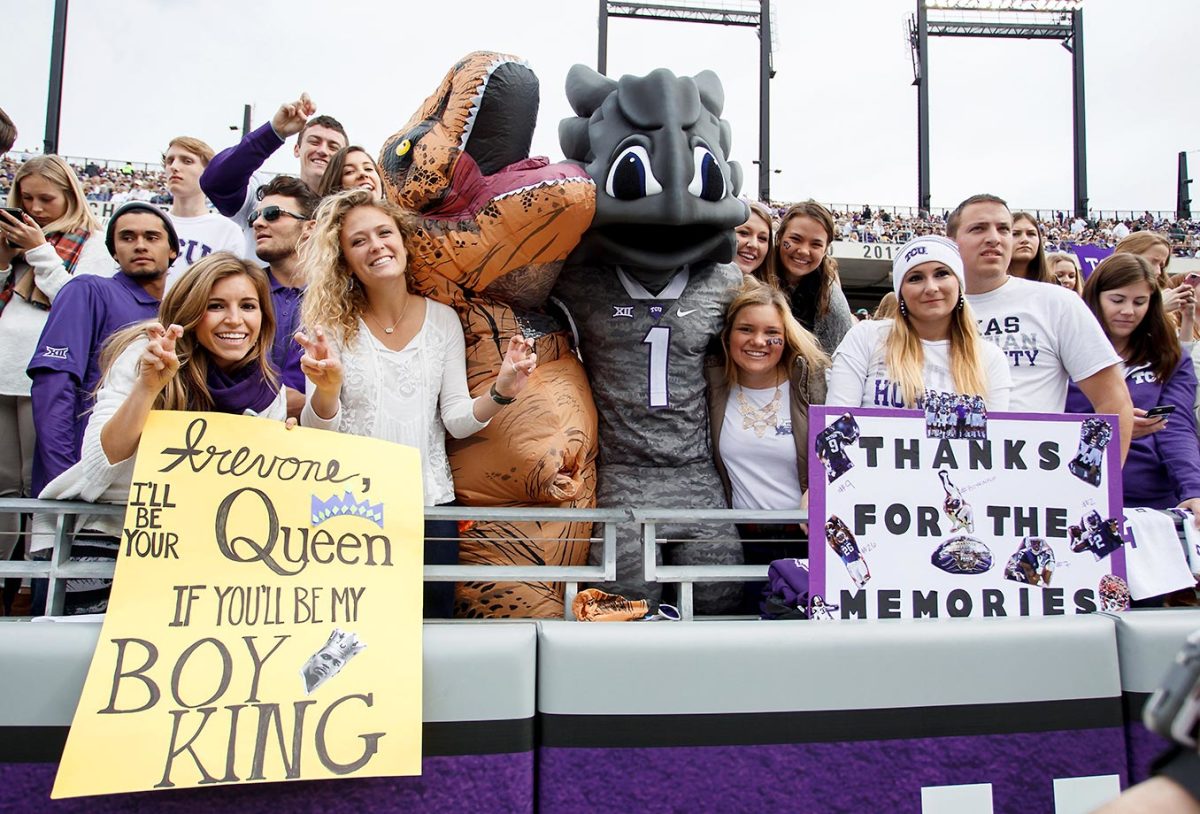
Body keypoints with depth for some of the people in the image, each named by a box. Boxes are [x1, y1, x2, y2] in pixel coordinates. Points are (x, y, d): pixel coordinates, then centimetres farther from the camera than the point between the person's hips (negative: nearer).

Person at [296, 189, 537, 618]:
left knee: (433, 626, 10)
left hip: (431, 502, 1)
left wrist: (500, 392, -18)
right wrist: (326, 389, -27)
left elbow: (456, 419, 0)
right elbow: (317, 435, -7)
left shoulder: (442, 319, 1)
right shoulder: (333, 326, -3)